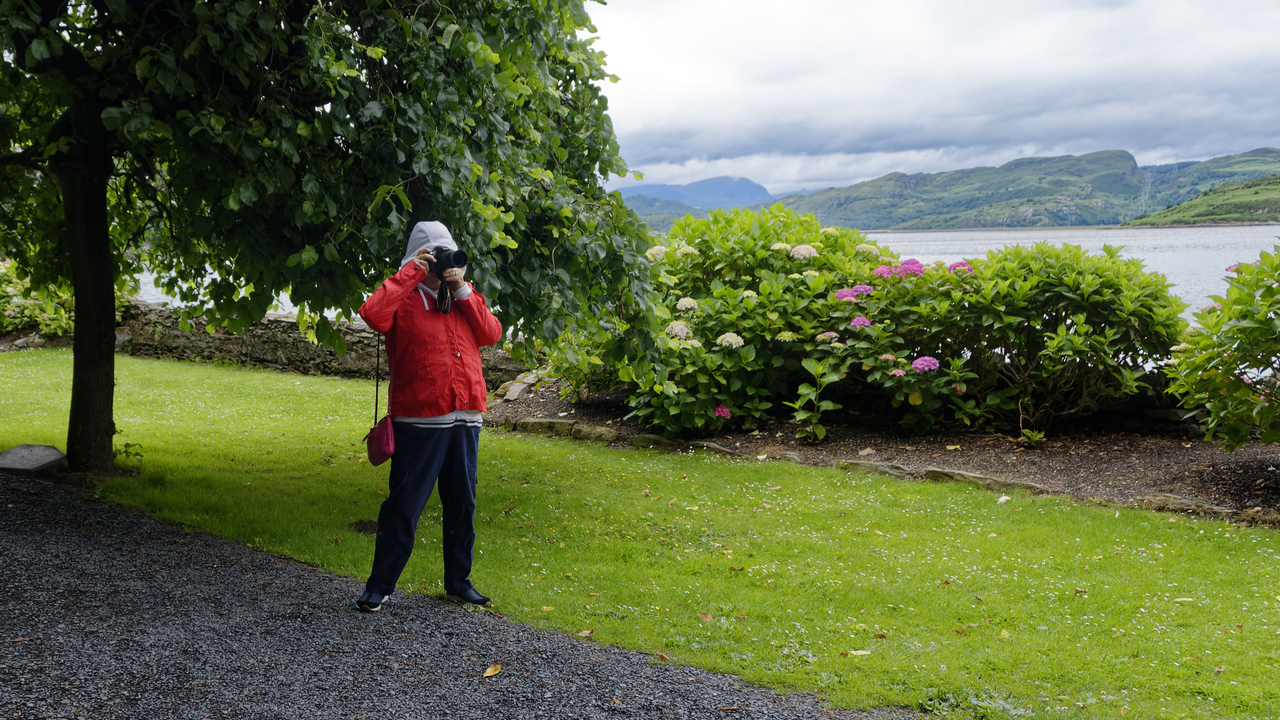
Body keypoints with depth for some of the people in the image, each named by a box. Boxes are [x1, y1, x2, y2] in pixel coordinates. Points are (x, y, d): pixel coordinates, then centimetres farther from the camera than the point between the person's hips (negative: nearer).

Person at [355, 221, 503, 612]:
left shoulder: (463, 297, 17)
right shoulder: (403, 298, 0)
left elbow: (491, 333, 5)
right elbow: (373, 314, -21)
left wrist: (462, 289, -2)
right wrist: (411, 272, -14)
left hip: (465, 418, 6)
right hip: (419, 420, -5)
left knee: (463, 503, 13)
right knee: (404, 504, -3)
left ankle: (458, 581, 26)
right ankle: (379, 586, 8)